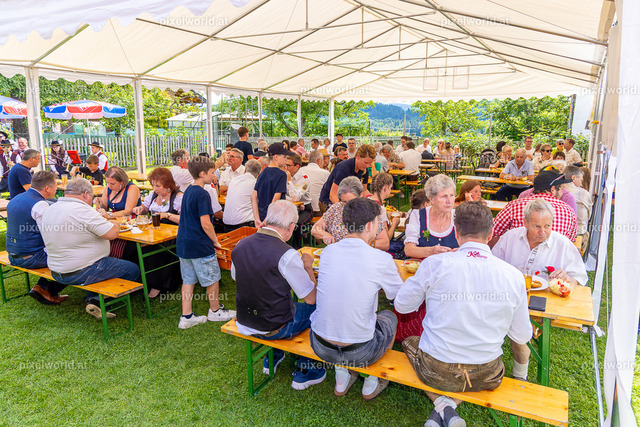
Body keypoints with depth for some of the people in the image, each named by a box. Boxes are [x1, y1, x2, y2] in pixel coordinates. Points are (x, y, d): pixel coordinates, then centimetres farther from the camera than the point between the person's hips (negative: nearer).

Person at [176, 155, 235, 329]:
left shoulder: (188, 191, 11)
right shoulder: (202, 194, -18)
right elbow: (205, 224, -22)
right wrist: (215, 241, -8)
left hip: (183, 243, 9)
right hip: (200, 245, -9)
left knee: (188, 280, 14)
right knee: (212, 279, 9)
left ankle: (186, 317, 19)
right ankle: (215, 311, 25)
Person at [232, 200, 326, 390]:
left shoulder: (240, 245, -8)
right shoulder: (287, 255, -26)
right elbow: (311, 298, -18)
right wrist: (308, 266, -2)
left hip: (244, 324, 7)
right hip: (275, 329, -6)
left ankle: (272, 358, 43)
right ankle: (304, 371, 23)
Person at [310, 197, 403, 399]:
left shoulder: (327, 251, -4)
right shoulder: (381, 259, -15)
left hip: (320, 347, 3)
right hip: (359, 353, -3)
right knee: (389, 316, 25)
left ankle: (342, 377, 32)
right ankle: (372, 382, 33)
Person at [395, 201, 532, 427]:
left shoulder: (434, 264, -17)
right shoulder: (513, 275, -11)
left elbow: (402, 305, -2)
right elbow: (522, 336, 1)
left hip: (437, 372, -2)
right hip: (486, 376, 3)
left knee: (410, 341, 30)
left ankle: (444, 407, 7)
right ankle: (452, 404, 13)